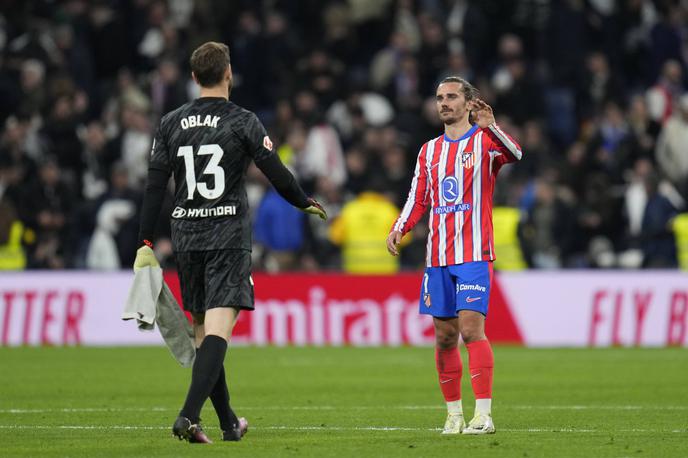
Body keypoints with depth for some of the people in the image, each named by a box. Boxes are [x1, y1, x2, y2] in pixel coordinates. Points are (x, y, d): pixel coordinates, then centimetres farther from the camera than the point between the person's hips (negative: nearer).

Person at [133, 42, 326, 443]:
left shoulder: (171, 124, 6)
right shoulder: (243, 122, -5)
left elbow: (155, 187, 4)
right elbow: (277, 174, -4)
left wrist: (146, 245, 6)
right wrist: (306, 203, 15)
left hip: (186, 237, 4)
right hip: (229, 236, -4)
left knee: (203, 329, 14)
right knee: (218, 329, -10)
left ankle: (229, 422, 21)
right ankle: (189, 415, -27)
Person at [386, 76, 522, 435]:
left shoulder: (484, 141, -1)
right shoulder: (430, 151, 16)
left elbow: (514, 154, -23)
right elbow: (418, 199, 18)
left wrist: (490, 126, -40)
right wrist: (399, 228, 0)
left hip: (474, 255, -5)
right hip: (438, 257, 6)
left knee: (471, 327, -15)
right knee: (444, 336, 5)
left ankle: (483, 414, -16)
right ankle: (453, 414, 12)